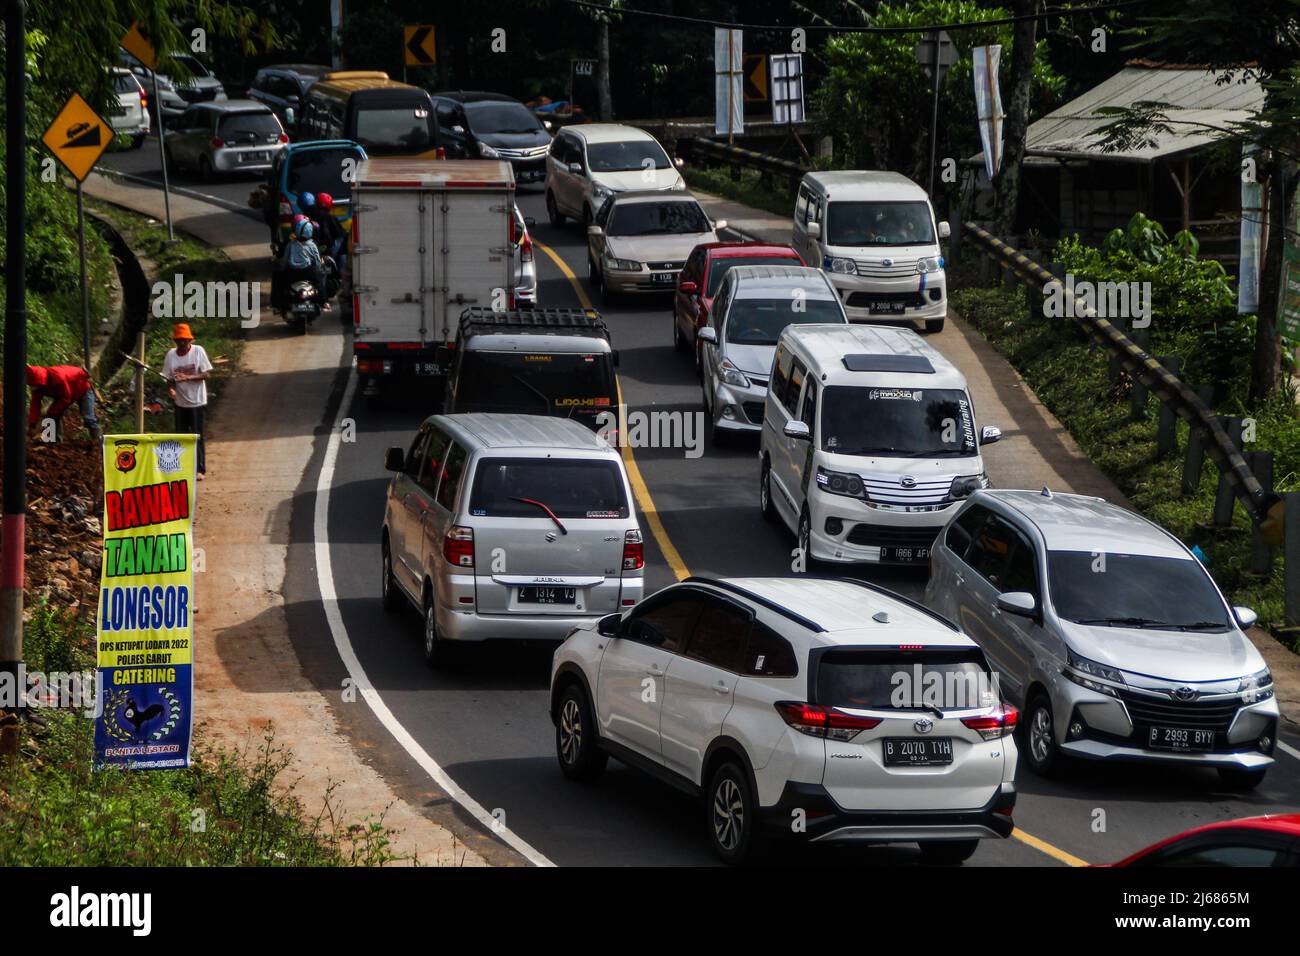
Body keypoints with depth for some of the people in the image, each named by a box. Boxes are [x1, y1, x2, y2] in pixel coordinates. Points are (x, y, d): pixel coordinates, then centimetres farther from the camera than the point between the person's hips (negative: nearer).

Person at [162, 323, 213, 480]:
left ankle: (200, 469, 3)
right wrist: (171, 389, -16)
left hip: (196, 401, -3)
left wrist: (187, 377, -25)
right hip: (180, 401, 3)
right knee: (181, 436, 8)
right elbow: (169, 377, 5)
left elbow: (205, 374, -11)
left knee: (197, 436, -2)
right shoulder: (171, 354, -1)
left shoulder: (198, 351, -9)